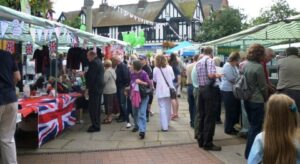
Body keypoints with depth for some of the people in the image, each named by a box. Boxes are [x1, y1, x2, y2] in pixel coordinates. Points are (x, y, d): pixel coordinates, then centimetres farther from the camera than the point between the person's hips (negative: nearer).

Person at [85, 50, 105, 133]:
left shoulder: (93, 63, -16)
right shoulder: (99, 62, 14)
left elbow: (91, 76, -20)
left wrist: (88, 87, -12)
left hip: (94, 88, -10)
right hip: (100, 87, 10)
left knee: (93, 108, -6)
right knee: (97, 107, 16)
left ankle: (95, 126, -3)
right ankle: (97, 124, 24)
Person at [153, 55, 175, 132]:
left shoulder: (155, 69, -7)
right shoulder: (169, 68, -1)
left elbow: (154, 80, 2)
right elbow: (173, 77, 8)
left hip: (160, 91, -3)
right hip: (169, 90, 3)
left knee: (162, 108, 0)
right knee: (168, 107, 18)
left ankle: (164, 126, -4)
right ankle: (167, 122, 32)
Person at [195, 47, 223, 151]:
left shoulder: (198, 62, 15)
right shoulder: (209, 60, -10)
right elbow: (211, 75, -24)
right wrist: (217, 75, -4)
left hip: (201, 89, 8)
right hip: (209, 89, -8)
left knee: (201, 115, 12)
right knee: (210, 117, -4)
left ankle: (201, 140, 18)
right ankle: (207, 143, 0)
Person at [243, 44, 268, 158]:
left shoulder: (245, 65, 4)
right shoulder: (258, 67, -18)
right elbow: (263, 87, -11)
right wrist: (266, 98, 5)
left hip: (247, 100, 8)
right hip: (257, 101, -8)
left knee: (252, 126, 19)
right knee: (256, 128, 4)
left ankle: (249, 152, 29)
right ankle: (250, 153, 12)